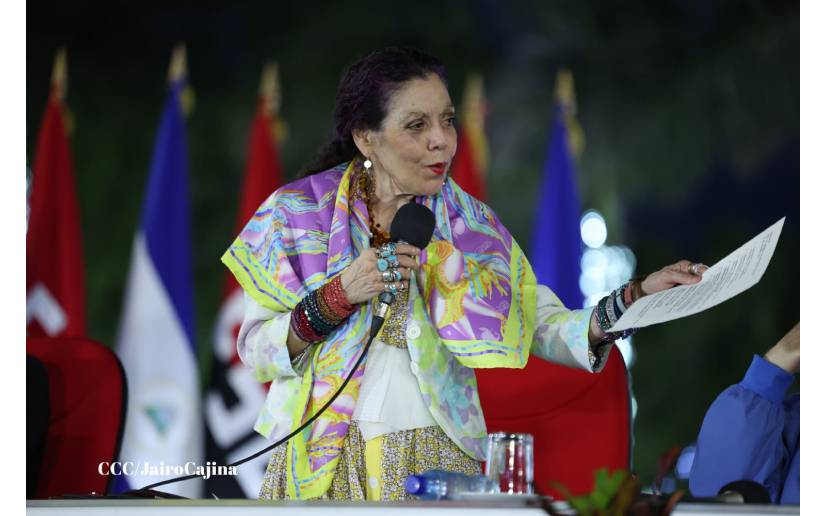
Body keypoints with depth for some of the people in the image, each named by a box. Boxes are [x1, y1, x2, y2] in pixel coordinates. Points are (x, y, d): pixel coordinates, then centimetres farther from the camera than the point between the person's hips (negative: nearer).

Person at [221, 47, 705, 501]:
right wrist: (337, 299, -15)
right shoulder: (299, 212, 2)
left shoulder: (470, 226, 7)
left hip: (436, 461, 1)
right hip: (321, 466, -1)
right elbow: (254, 349, -1)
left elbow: (549, 330, -2)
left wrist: (637, 298, -16)